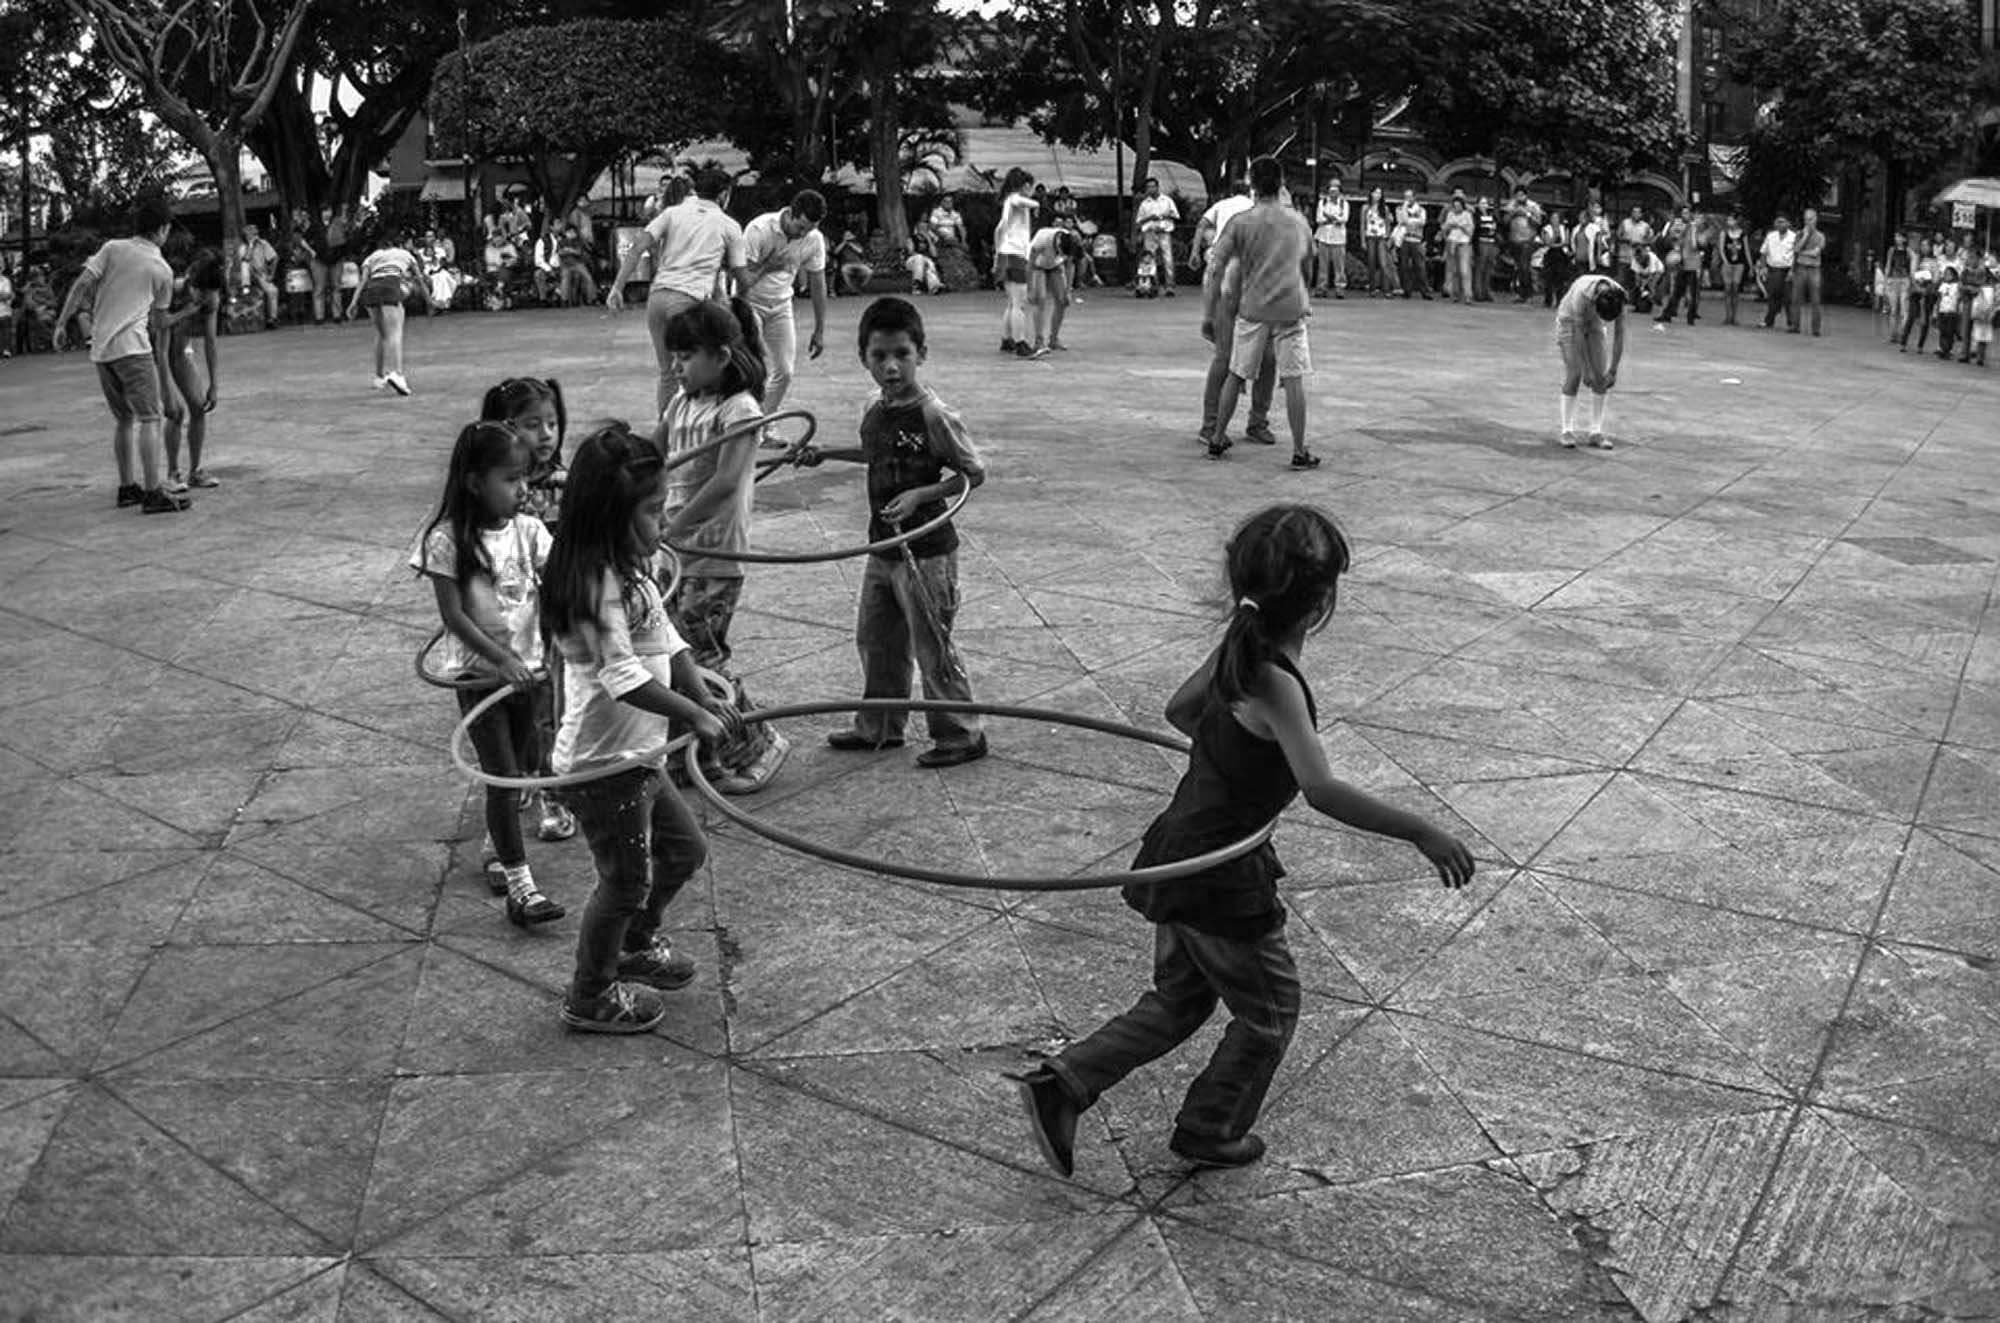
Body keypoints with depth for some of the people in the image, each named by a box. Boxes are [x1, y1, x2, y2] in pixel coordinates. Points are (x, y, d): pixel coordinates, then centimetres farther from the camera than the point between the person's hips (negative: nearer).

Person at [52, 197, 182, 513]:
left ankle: (127, 487, 19)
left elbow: (82, 285, -1)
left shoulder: (113, 249, 10)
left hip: (100, 347, 5)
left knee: (123, 418, 15)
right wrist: (160, 360, 25)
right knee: (150, 416, -8)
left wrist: (61, 324, 2)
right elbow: (158, 323, 13)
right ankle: (154, 493, -16)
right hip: (132, 345, -5)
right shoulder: (163, 270, 5)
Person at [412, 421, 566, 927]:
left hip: (530, 666, 5)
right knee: (503, 776, -5)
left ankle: (498, 850, 37)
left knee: (524, 767, 14)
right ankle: (519, 884, 0)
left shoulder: (528, 530, 0)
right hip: (478, 671, -5)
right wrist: (501, 657, -22)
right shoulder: (448, 539, -13)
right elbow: (454, 616, -15)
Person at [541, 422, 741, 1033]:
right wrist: (694, 714, -25)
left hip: (637, 755, 10)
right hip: (603, 763, -10)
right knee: (626, 879, 5)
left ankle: (635, 945, 45)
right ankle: (591, 999, 25)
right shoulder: (598, 583, -24)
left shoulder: (630, 571, 9)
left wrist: (705, 696, -3)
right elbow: (622, 676, -29)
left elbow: (667, 641, 11)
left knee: (684, 849, 22)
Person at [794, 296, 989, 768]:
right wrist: (824, 454, 21)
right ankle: (878, 728, 33)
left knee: (932, 647, 2)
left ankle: (961, 735, 17)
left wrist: (920, 494, -22)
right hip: (883, 549, 8)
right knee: (875, 640, 17)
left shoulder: (933, 416, -18)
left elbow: (975, 473, -13)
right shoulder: (875, 413, 4)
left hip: (925, 552, -8)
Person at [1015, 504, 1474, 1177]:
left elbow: (1179, 708, 16)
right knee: (1269, 1011, 16)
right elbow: (1322, 791, -37)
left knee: (1178, 1002, 24)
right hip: (1221, 878, -8)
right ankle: (1209, 1132, 34)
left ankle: (1060, 1084, 18)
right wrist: (1421, 832, -33)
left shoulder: (1240, 643, -1)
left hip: (1180, 851, 8)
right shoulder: (1275, 683, -26)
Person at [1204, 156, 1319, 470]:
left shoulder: (1241, 223, -1)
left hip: (1253, 311, 0)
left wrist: (1208, 315, -2)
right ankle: (1299, 452, 1)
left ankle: (1217, 441, 20)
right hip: (1291, 309, 0)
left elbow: (1217, 269, -6)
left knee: (1236, 375, 12)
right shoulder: (1299, 221, 8)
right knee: (1293, 379, 1)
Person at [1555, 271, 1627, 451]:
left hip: (1593, 324, 4)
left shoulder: (1618, 297, -26)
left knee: (1601, 377, -5)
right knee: (1573, 375, -12)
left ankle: (1596, 432, -1)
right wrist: (1586, 369, -27)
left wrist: (1613, 370, -19)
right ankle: (1567, 431, -4)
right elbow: (1579, 334, -31)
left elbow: (1619, 335, -19)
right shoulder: (1582, 294, -37)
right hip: (1570, 322, -4)